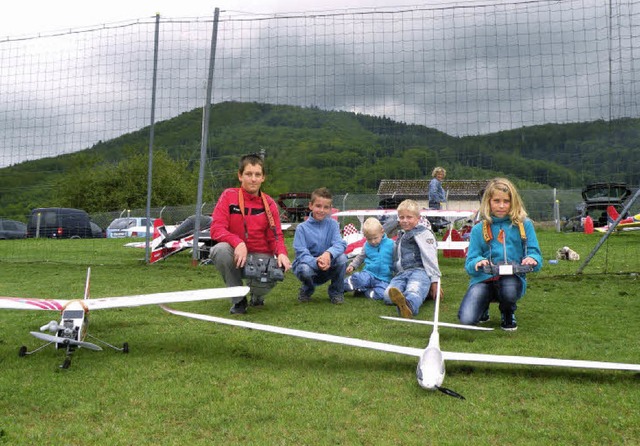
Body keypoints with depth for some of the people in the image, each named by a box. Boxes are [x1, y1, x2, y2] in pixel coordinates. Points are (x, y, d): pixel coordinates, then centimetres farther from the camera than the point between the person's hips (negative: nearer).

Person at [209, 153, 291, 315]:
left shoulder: (269, 203, 3)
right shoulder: (229, 196, -4)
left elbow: (275, 236, 2)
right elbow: (216, 229, -12)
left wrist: (281, 253, -21)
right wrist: (238, 243, -31)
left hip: (261, 256, 1)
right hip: (235, 257, 0)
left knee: (268, 280, -33)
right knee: (221, 249, -35)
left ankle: (257, 295, 11)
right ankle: (239, 300, -11)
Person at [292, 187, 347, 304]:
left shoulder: (332, 224, -4)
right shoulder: (302, 228, -11)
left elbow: (340, 244, -18)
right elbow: (301, 253, -18)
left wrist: (328, 253, -41)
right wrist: (316, 262, -39)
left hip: (328, 267, 2)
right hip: (308, 264, -2)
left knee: (342, 258, -26)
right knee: (305, 269, -36)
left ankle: (336, 292, 0)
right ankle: (307, 290, 3)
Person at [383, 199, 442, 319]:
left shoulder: (423, 232, 6)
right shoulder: (401, 235, 30)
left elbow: (430, 257, -2)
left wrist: (434, 281, -9)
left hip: (419, 271, -7)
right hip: (401, 273, 7)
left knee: (414, 291, -43)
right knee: (388, 295, -28)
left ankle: (408, 305, -74)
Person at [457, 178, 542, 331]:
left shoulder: (524, 225, 4)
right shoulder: (479, 229, 5)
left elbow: (535, 254, 3)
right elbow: (469, 264, 1)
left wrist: (532, 259, -22)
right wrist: (477, 263, -24)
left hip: (513, 278, 0)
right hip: (483, 279, 0)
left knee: (509, 289, -39)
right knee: (467, 319, -23)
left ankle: (508, 313, 2)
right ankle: (483, 305, 17)